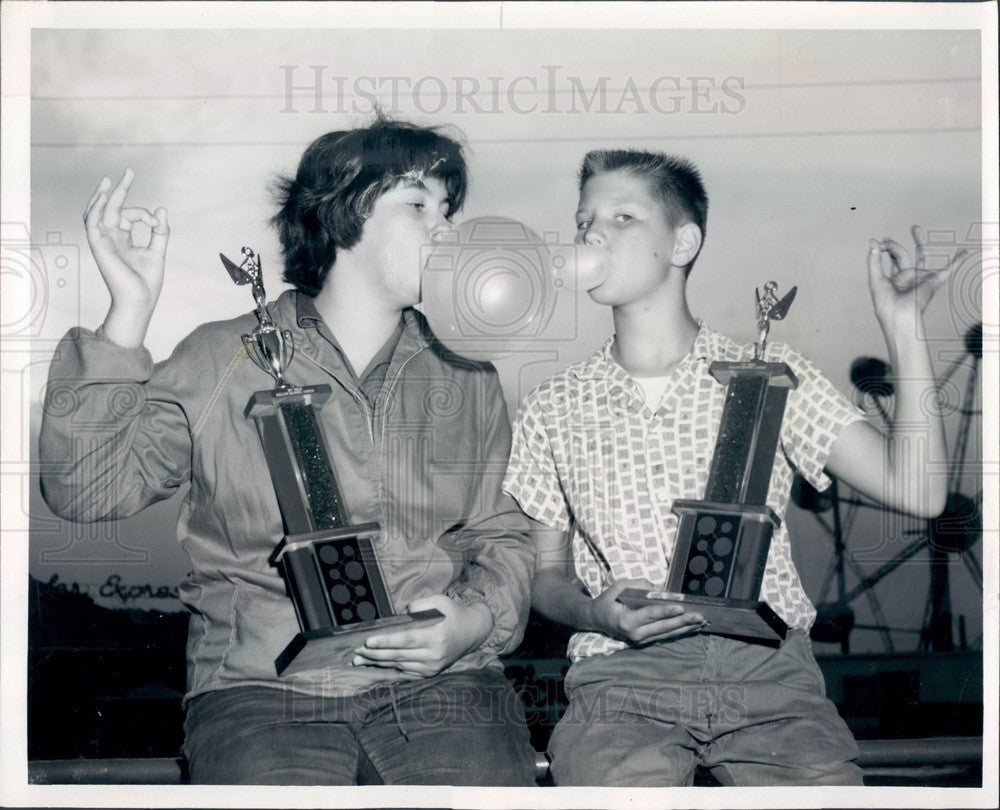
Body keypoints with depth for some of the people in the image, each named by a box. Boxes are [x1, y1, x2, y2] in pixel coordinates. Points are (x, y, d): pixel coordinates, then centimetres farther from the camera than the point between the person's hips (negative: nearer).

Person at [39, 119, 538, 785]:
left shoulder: (467, 376, 16)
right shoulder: (221, 361, 8)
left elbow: (502, 536, 20)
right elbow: (86, 491, -1)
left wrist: (477, 619, -2)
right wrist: (130, 312, -6)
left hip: (441, 681, 2)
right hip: (260, 687, -2)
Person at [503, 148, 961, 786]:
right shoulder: (554, 409, 10)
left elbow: (915, 492, -1)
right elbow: (545, 572, 18)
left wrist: (904, 330, -4)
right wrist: (592, 613, -5)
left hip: (765, 662, 1)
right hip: (622, 671, 0)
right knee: (618, 781, -31)